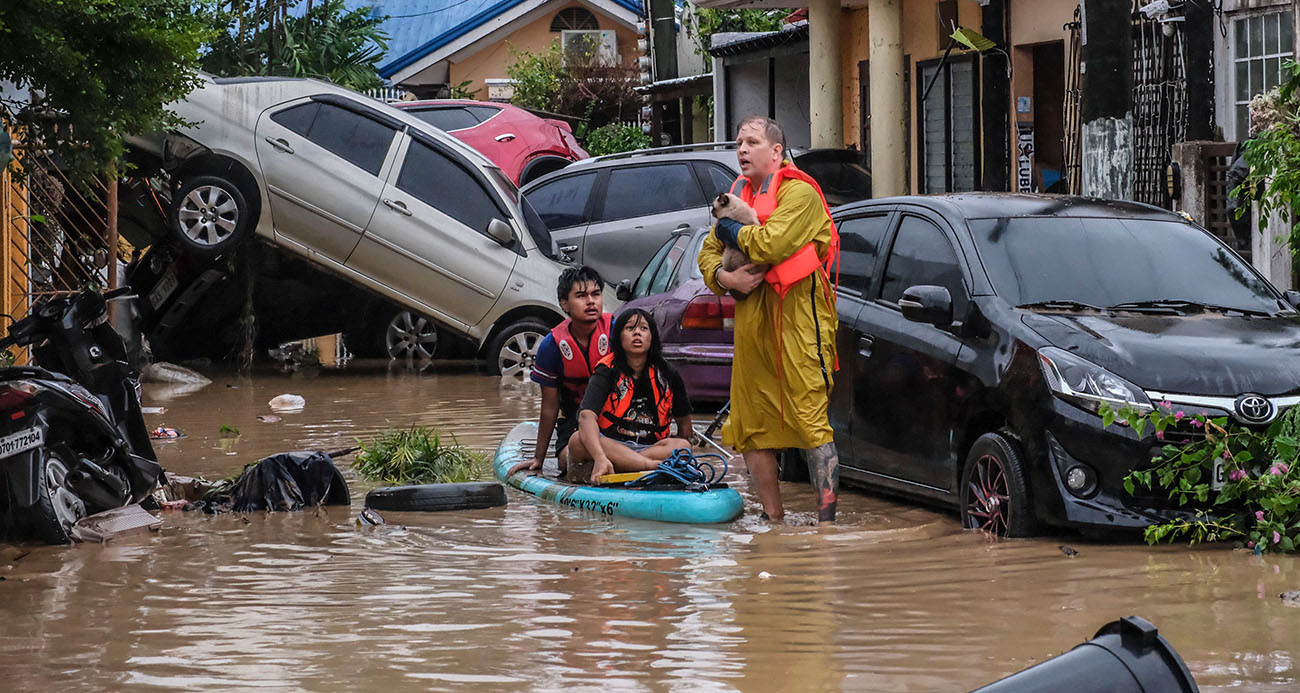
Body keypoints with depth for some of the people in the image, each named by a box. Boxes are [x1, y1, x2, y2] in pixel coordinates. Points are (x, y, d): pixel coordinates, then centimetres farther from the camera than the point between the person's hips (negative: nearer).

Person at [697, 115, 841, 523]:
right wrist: (724, 277, -1)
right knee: (750, 425, 9)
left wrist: (731, 230, -4)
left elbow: (771, 244, -21)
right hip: (751, 319, 8)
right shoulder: (740, 194, 20)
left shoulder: (799, 193, -6)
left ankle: (826, 519, -13)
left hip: (797, 317, -8)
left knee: (810, 418, -12)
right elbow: (708, 253, 21)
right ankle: (773, 519, 19)